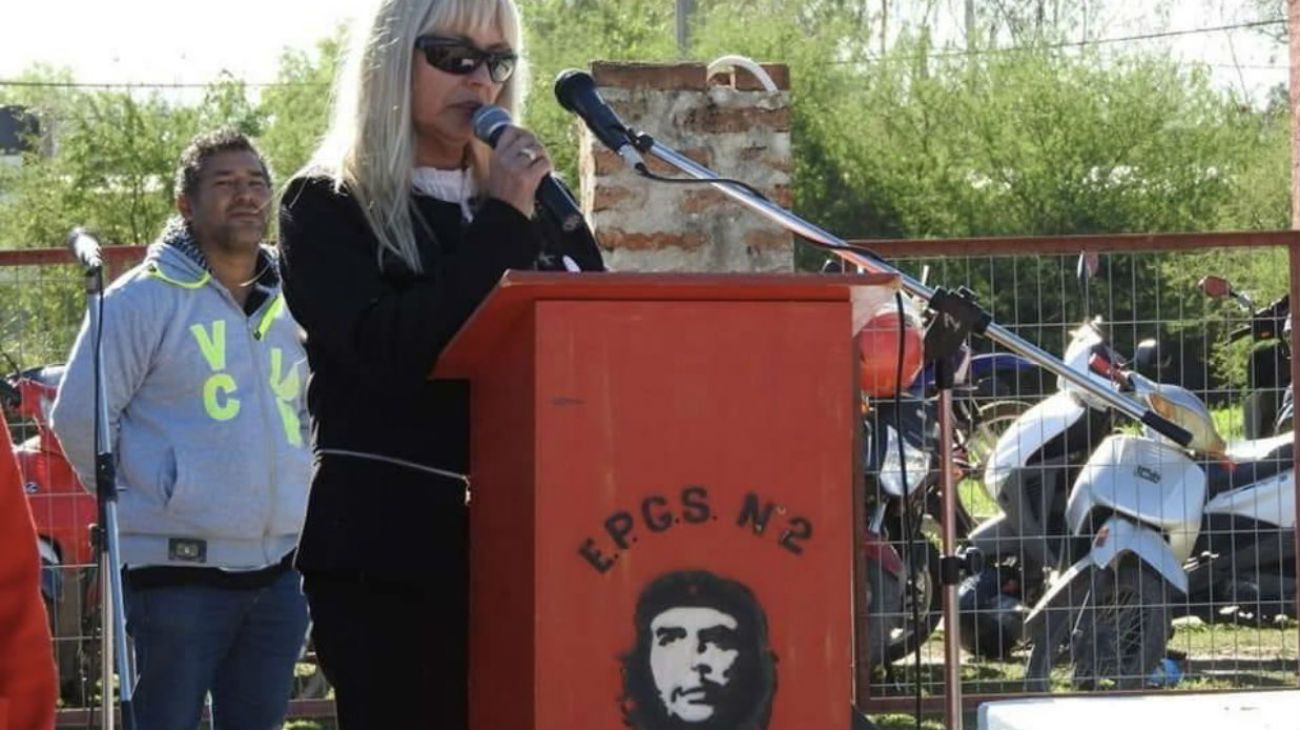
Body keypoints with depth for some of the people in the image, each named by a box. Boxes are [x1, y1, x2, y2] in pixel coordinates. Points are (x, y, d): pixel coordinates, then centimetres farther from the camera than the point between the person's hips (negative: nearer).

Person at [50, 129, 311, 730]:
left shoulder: (290, 308, 14)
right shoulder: (144, 298, -6)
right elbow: (80, 416, -8)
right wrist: (138, 499, -4)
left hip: (278, 570, 6)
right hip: (180, 570, -6)